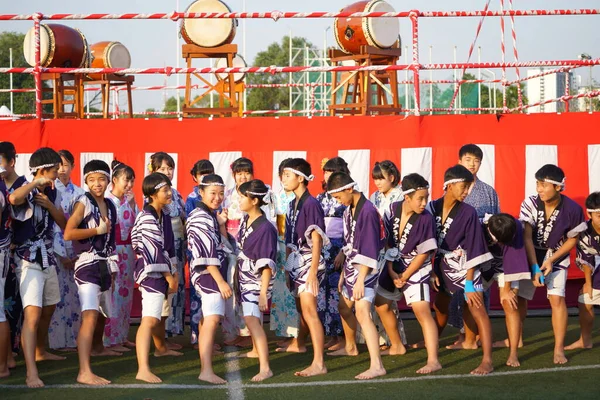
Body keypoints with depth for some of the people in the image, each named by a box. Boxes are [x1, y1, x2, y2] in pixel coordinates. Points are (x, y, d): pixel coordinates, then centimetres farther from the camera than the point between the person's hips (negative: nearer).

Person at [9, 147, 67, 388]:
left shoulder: (53, 193, 8)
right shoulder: (27, 192, -17)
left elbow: (64, 224, 6)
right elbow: (13, 198, -42)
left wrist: (49, 204, -9)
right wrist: (37, 182, -31)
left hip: (47, 258, 8)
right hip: (28, 260, -8)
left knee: (49, 308, 25)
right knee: (32, 313, -19)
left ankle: (40, 352, 49)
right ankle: (31, 373, -25)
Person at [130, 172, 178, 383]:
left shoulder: (164, 217, 13)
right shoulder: (147, 218, -16)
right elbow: (155, 249, -17)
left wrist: (174, 271, 10)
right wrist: (169, 276, -11)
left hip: (162, 272, 10)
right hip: (151, 271, -10)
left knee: (159, 313, 31)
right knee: (150, 319, -22)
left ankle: (161, 348, 55)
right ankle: (143, 369, -33)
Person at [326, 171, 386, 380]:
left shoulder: (367, 212, -20)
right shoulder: (349, 211, 9)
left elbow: (368, 250, -23)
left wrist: (361, 279, -25)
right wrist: (343, 273, 19)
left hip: (365, 270, -10)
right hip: (351, 267, 10)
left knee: (362, 313, -22)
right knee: (344, 308, 24)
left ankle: (376, 365, -28)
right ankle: (350, 347, 49)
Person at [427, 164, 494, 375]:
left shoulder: (468, 213, -15)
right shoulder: (433, 207, -5)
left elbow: (472, 250, -15)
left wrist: (469, 283, -17)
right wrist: (432, 271, 2)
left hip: (464, 267, -5)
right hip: (443, 265, 5)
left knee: (477, 309, -14)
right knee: (440, 308, 23)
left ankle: (487, 360, -17)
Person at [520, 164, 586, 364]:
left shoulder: (572, 209, -21)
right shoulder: (530, 204, -20)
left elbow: (572, 240, -8)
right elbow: (527, 238, -20)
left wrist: (551, 260, -17)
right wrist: (534, 267, -26)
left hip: (557, 258, -2)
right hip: (530, 257, 2)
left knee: (557, 299, -14)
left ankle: (559, 349, -8)